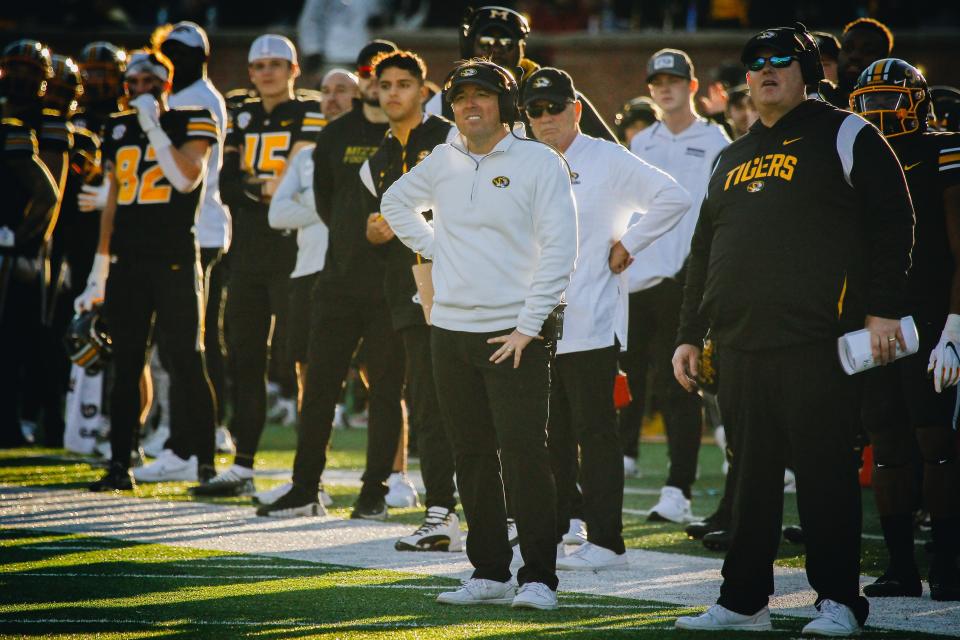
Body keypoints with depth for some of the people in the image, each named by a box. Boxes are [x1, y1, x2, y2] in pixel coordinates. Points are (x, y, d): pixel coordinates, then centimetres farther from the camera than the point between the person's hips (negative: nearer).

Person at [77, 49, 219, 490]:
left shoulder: (191, 124, 0)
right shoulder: (119, 130, 15)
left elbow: (187, 178, -17)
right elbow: (113, 203, 18)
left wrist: (153, 127, -14)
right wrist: (99, 274, 15)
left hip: (175, 258, -5)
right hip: (127, 262, 5)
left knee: (186, 361, -4)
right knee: (126, 365, 4)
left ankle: (203, 461, 0)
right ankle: (119, 463, 5)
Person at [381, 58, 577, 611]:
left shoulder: (540, 162, -5)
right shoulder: (443, 162, 11)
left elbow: (559, 250, -9)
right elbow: (396, 202, 30)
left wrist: (528, 327, -13)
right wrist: (432, 246, 13)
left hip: (515, 334, -5)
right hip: (450, 331, 5)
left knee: (525, 456, -10)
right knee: (473, 458, 8)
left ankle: (539, 577, -6)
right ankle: (489, 573, 15)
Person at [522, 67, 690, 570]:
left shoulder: (607, 160, -4)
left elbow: (673, 198, -10)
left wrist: (627, 247, -9)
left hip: (590, 324, -6)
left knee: (595, 433, -5)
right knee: (550, 434, 9)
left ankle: (605, 542, -3)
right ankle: (551, 531, 17)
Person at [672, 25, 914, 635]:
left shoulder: (845, 136, 3)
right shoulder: (731, 160, 22)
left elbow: (892, 220, -3)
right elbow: (704, 253, 25)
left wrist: (883, 309, -11)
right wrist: (689, 334, 19)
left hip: (817, 340, -6)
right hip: (739, 345, 6)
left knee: (825, 470, -4)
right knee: (752, 473, 8)